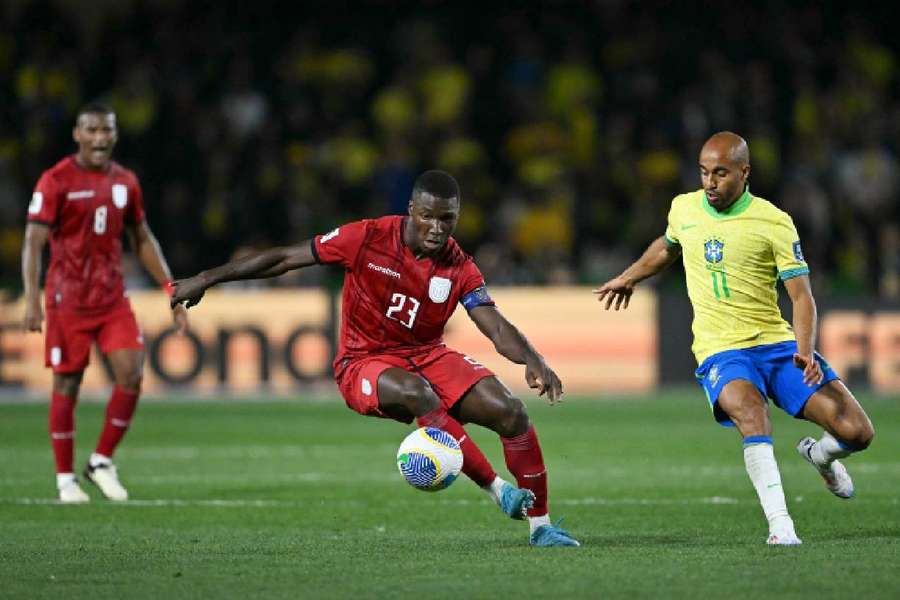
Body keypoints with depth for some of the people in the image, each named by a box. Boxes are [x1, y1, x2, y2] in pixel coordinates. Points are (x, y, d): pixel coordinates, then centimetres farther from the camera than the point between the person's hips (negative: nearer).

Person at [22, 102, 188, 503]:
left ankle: (102, 462, 7)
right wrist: (32, 299, -23)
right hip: (68, 300, -4)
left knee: (131, 375, -8)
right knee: (67, 386, 0)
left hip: (113, 299, 5)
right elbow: (33, 242, -13)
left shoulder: (125, 181, 8)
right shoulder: (56, 181, -8)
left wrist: (172, 291, 12)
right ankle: (65, 479, 10)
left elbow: (143, 241, 17)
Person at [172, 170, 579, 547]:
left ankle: (540, 525, -3)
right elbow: (285, 258, -6)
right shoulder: (368, 238, -13)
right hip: (364, 362, -3)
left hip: (428, 355, 4)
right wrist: (205, 279, -4)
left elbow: (497, 327, -13)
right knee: (419, 394, -38)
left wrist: (533, 361, -35)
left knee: (510, 411, -17)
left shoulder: (459, 268, -6)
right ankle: (497, 490, -27)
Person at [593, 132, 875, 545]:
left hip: (778, 344, 0)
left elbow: (801, 296, -9)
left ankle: (820, 456, 28)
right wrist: (628, 278, 43)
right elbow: (667, 247, 29)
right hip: (721, 353, 0)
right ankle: (779, 524, -39)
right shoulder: (684, 209, 5)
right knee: (749, 410, -37)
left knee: (857, 432, -11)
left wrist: (805, 352, -25)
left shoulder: (775, 223, -6)